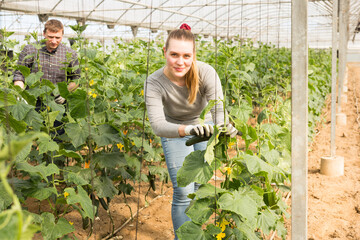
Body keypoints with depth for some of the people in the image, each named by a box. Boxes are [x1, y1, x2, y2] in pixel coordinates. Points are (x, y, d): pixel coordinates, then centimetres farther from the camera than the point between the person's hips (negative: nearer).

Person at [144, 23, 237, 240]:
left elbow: (218, 106, -37)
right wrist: (187, 129, -58)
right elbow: (157, 124, -38)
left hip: (205, 130, 2)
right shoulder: (154, 84, -28)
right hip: (175, 134, -1)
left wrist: (223, 125, -61)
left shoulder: (206, 73, -27)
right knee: (184, 193, -7)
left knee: (202, 188, 11)